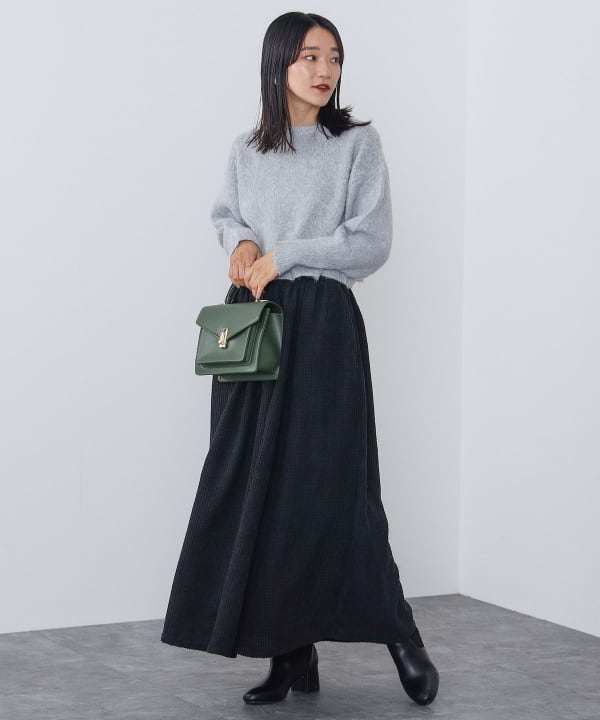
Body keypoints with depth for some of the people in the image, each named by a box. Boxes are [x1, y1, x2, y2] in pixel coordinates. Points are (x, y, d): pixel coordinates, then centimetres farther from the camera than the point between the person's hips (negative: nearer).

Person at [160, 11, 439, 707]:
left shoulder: (358, 144, 0)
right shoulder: (246, 151, 11)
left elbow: (371, 242, -7)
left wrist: (282, 256, -10)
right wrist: (241, 243, 3)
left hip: (322, 324, -4)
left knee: (327, 486, -7)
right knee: (252, 485, 1)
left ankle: (399, 635, 9)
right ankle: (291, 654, 8)